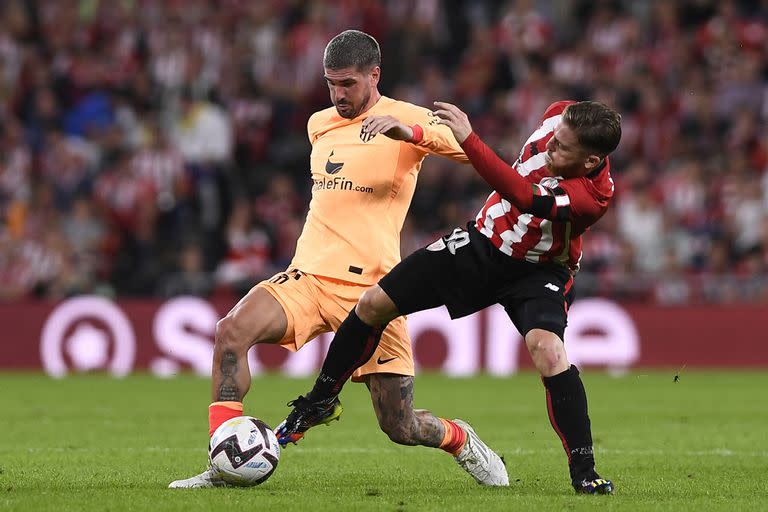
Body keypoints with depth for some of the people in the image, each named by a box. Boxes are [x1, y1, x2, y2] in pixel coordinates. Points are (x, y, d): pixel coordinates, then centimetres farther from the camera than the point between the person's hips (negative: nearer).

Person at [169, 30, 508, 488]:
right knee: (232, 330, -26)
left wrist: (408, 131, -36)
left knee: (401, 428, -1)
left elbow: (469, 149, -21)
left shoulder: (407, 120, -3)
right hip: (307, 277, 4)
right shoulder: (319, 124, 15)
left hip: (369, 288, -4)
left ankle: (460, 440, 35)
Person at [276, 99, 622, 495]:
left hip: (537, 271, -6)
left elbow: (522, 195, -48)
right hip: (484, 240, 6)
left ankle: (584, 472, -20)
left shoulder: (593, 193, -35)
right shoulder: (560, 116, -18)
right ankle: (314, 407, 20)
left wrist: (468, 139, -52)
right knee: (373, 303, 0)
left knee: (547, 350, -34)